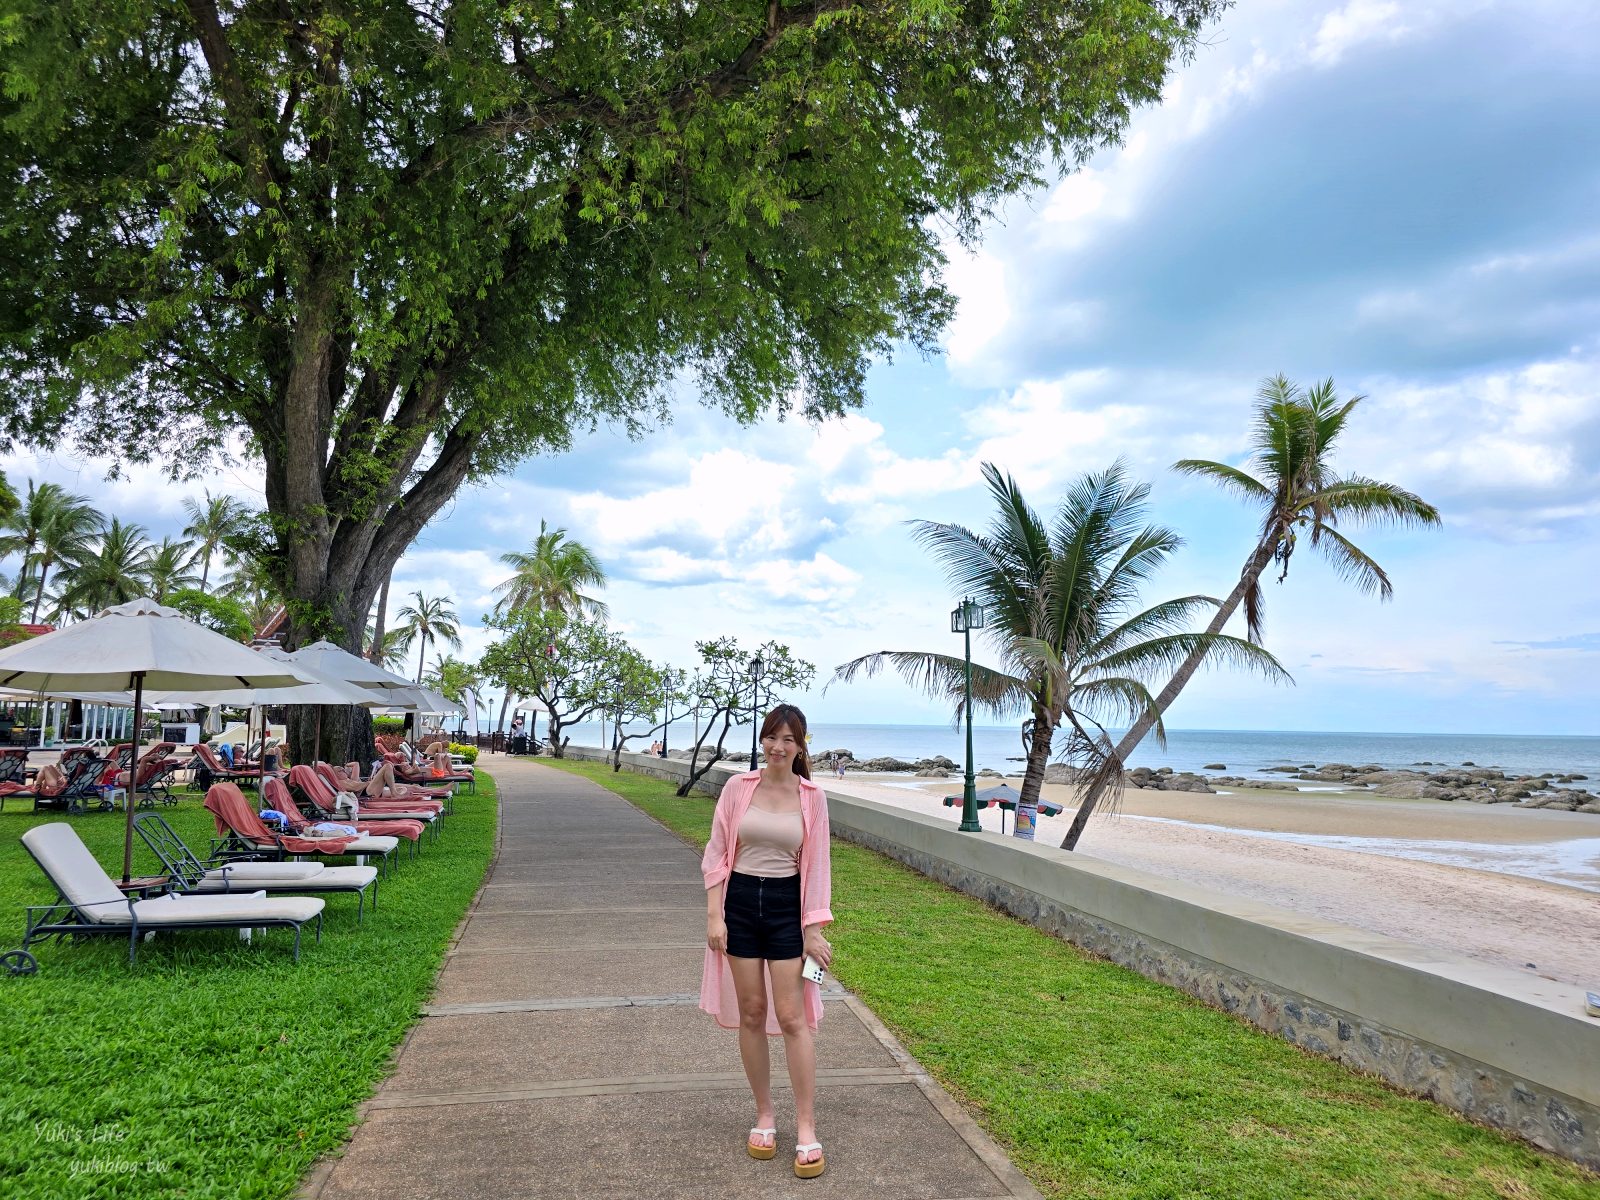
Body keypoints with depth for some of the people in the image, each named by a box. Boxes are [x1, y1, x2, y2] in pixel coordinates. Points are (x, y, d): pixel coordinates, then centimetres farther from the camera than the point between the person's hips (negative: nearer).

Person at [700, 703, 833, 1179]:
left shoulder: (812, 797, -3)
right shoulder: (737, 788, -3)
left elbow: (816, 864, 0)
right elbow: (716, 853, 1)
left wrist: (813, 928, -3)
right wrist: (714, 915, -5)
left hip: (787, 906, -1)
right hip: (740, 901, 1)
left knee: (792, 1017, -2)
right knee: (751, 1013, 8)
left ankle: (807, 1131, 8)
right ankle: (764, 1117, 24)